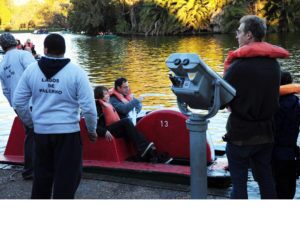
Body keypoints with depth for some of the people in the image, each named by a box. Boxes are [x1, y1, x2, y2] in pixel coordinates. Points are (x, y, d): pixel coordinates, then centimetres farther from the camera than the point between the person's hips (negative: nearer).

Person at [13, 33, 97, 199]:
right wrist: (92, 130, 4)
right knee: (67, 177, 6)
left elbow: (18, 102, 3)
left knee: (42, 174, 21)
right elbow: (88, 107, -12)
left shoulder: (31, 70, 0)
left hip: (41, 131, 4)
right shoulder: (76, 72, -10)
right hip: (68, 132, -4)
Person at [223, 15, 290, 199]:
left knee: (239, 181, 4)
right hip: (266, 132, 6)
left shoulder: (239, 64, -16)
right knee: (266, 178, 16)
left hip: (240, 133, -6)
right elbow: (271, 94, 12)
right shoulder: (274, 63, 4)